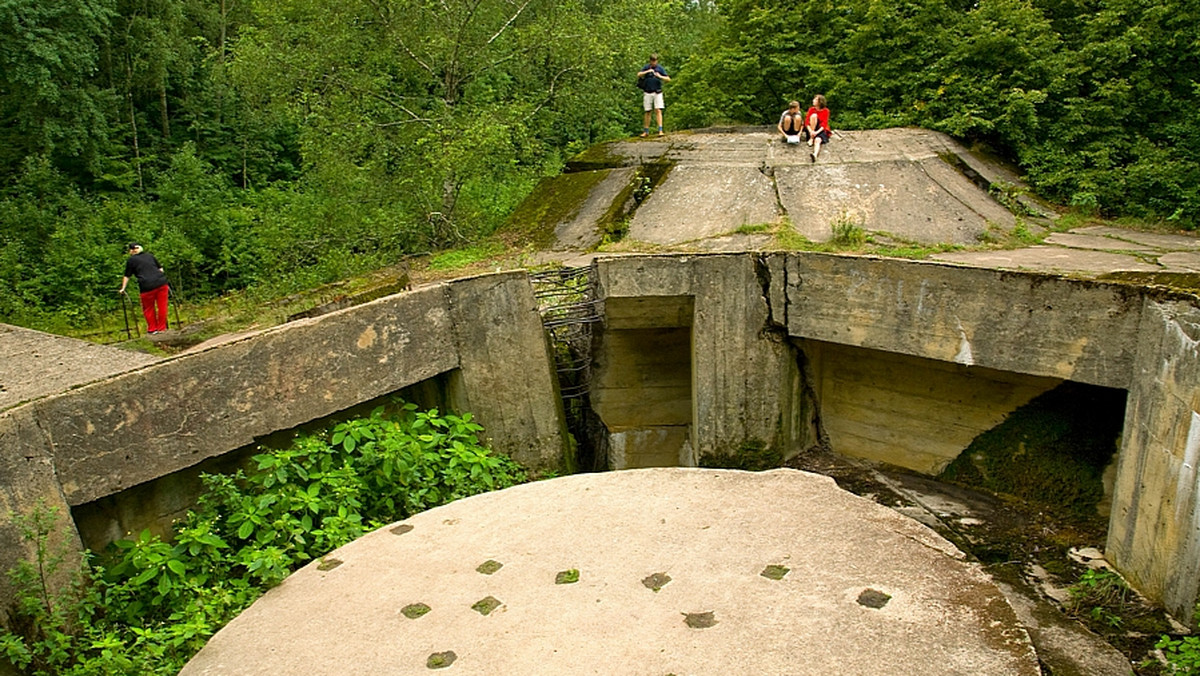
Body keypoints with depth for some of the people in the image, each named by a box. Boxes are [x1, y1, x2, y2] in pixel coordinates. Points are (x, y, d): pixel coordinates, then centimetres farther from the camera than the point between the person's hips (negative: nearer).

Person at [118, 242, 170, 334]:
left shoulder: (131, 260, 10)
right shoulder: (150, 256, 21)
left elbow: (127, 276, 13)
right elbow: (160, 269, 24)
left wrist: (123, 289, 21)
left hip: (147, 286, -4)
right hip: (161, 283, 4)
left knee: (148, 309, 12)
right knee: (162, 307, 10)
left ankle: (152, 329, 19)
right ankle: (162, 329, 16)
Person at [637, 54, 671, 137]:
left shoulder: (660, 68, 3)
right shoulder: (646, 67, 4)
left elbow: (668, 79, 0)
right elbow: (639, 75, -11)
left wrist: (660, 76, -16)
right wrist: (647, 71, -24)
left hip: (657, 93, -1)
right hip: (647, 93, 1)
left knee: (658, 111, -12)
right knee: (647, 112, 5)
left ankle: (660, 130, -16)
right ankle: (646, 131, 14)